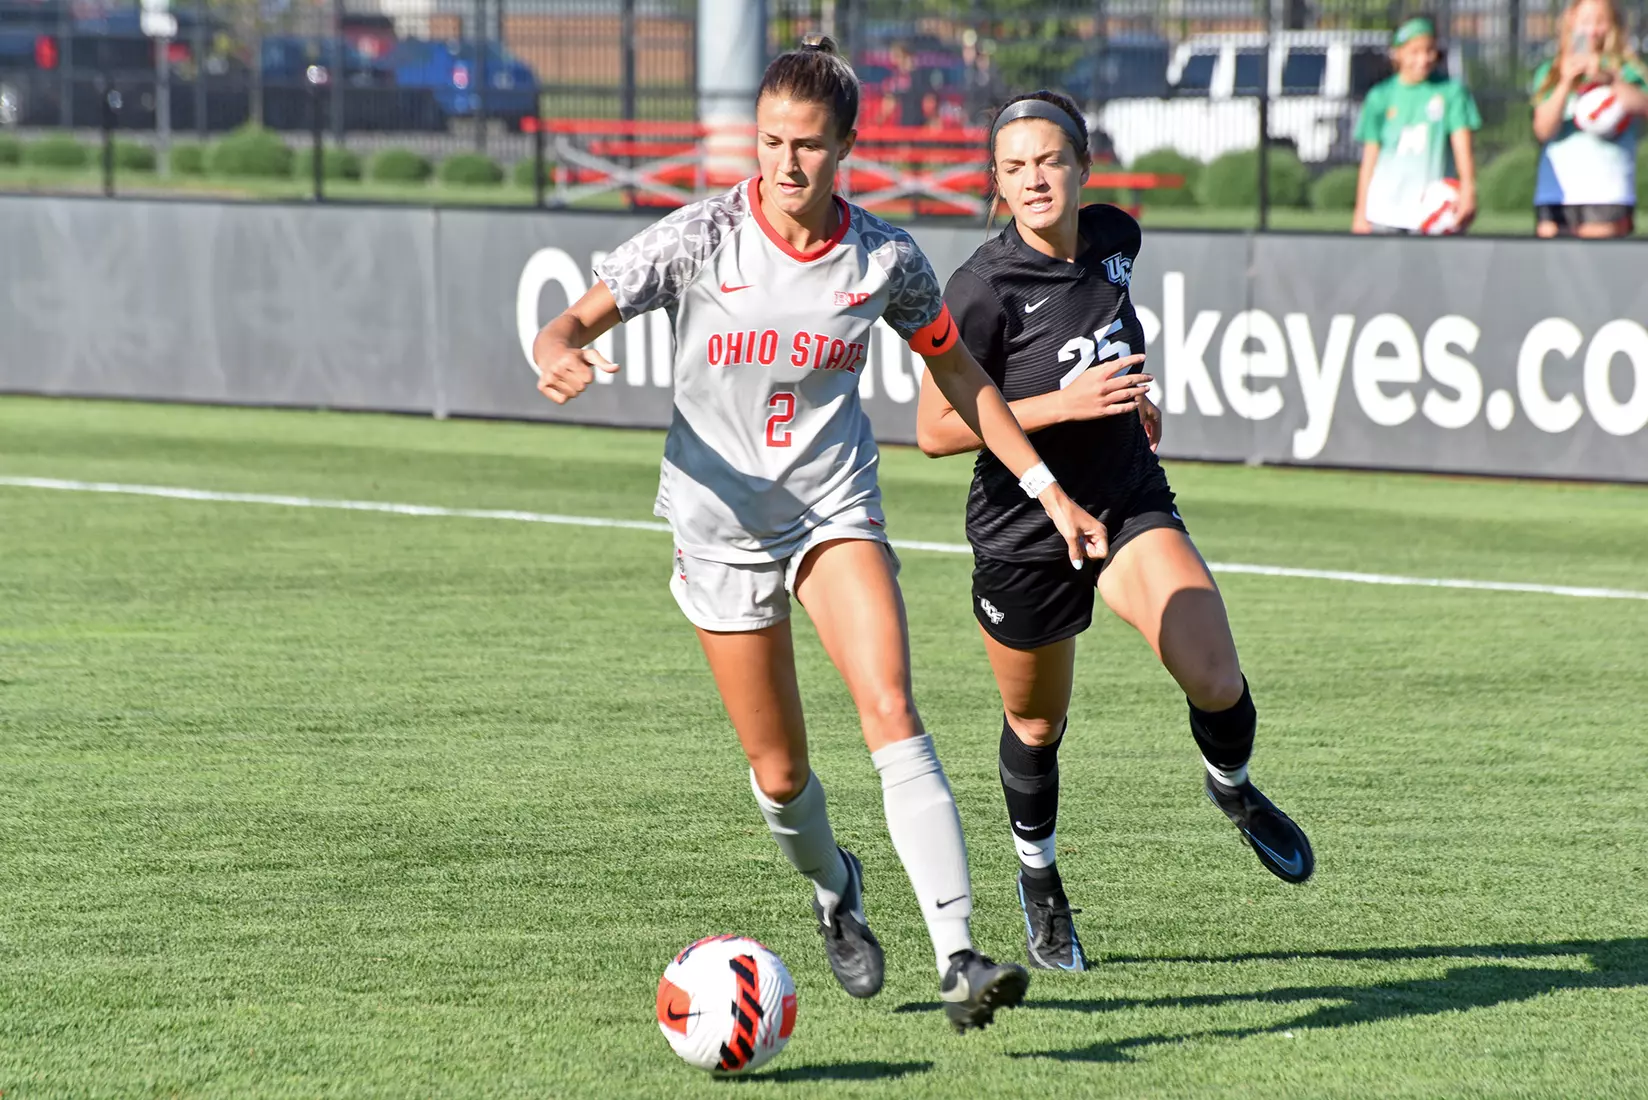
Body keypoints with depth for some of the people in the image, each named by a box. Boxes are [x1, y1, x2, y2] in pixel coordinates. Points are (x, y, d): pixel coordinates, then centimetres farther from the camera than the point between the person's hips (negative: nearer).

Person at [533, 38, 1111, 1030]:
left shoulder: (886, 259, -5)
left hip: (836, 510, 0)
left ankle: (958, 959, -27)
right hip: (722, 526, 0)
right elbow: (576, 322, -12)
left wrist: (1049, 490, 8)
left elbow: (958, 372, 10)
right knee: (780, 774, 5)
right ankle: (835, 889, 40)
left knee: (892, 715, -22)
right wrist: (560, 355, -38)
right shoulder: (701, 240, -11)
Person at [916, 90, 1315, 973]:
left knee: (1217, 684, -16)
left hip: (1131, 505, 3)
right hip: (1021, 529, -3)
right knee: (1036, 725, 15)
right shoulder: (985, 287, -23)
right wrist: (1066, 404, -27)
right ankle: (1038, 876, 44)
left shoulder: (1113, 237, -6)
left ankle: (1232, 789, 19)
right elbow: (935, 431, -20)